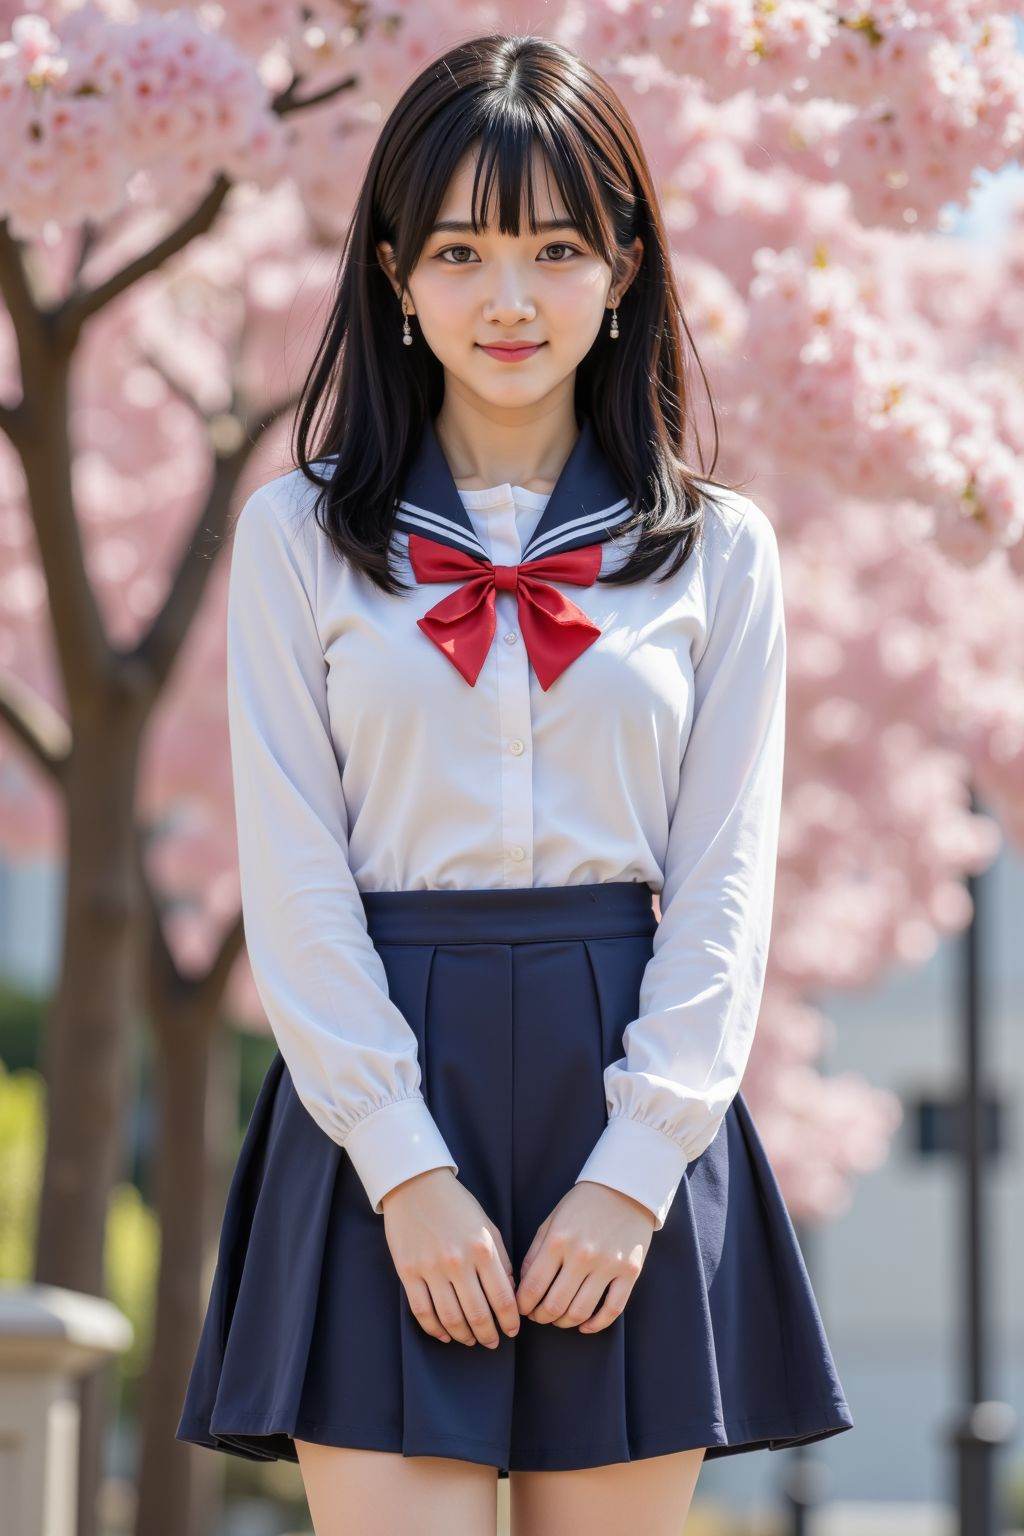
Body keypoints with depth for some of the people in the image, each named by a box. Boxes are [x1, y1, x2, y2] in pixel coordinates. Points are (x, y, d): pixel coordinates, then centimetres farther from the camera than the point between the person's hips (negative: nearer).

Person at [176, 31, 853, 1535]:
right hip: (383, 1104, -1)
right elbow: (295, 874, 0)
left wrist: (635, 1171, -7)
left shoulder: (720, 550, 8)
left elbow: (725, 885, 4)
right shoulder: (300, 536, 5)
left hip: (631, 1111, 1)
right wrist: (405, 1166, -9)